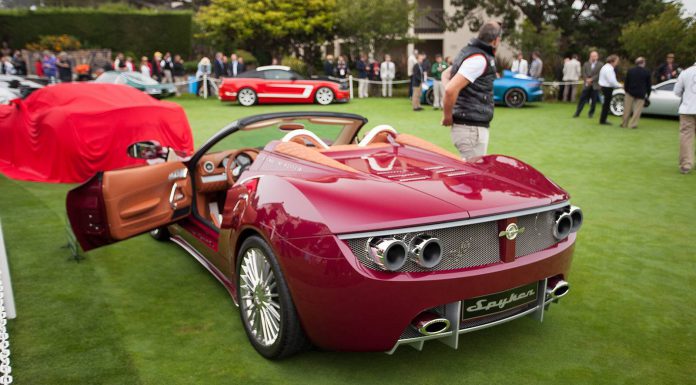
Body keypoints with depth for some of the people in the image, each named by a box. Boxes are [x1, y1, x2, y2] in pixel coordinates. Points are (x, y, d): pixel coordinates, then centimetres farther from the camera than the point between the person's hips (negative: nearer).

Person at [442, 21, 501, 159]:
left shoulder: (469, 51, 12)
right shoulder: (479, 59, -17)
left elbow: (446, 74, 24)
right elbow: (451, 89, -27)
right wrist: (447, 116, -12)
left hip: (473, 127, 10)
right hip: (472, 129, -10)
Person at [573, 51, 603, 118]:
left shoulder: (600, 65, 3)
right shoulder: (586, 64, 10)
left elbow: (599, 74, -6)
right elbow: (584, 73, 2)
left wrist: (591, 79, -14)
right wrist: (587, 80, -13)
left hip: (595, 85, -1)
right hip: (587, 85, 1)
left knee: (593, 101, 2)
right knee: (582, 99, 0)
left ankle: (591, 113, 13)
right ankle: (577, 113, 4)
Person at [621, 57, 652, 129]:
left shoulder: (630, 71, 0)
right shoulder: (647, 72, -3)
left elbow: (626, 82, 4)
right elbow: (649, 85, 2)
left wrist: (626, 90, 14)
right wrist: (648, 95, 11)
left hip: (630, 92, 2)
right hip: (641, 94, -2)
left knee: (627, 109, 9)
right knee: (637, 110, 3)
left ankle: (624, 123, 13)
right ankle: (633, 124, -1)